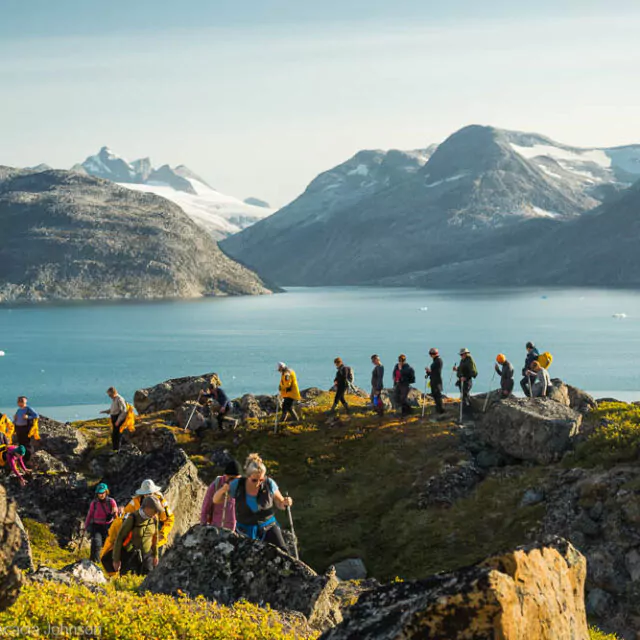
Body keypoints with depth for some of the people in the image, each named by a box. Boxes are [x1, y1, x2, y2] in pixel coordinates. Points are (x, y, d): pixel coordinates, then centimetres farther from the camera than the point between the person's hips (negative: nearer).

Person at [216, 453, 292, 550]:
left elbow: (280, 504, 3)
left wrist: (285, 503, -21)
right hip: (245, 531, 0)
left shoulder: (269, 483, -12)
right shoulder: (237, 485, -13)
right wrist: (222, 490, -26)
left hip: (268, 528, 0)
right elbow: (216, 500, -4)